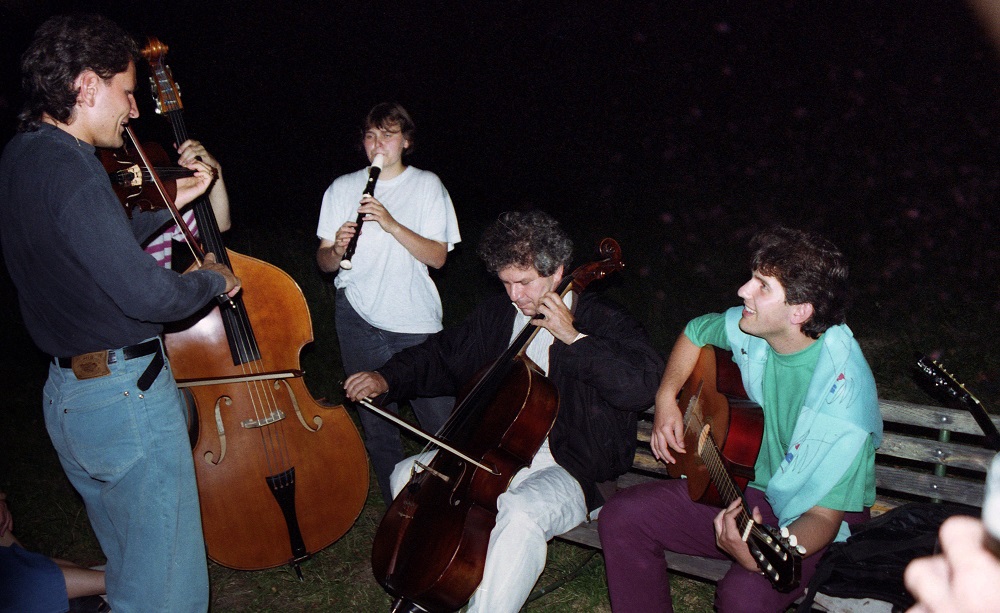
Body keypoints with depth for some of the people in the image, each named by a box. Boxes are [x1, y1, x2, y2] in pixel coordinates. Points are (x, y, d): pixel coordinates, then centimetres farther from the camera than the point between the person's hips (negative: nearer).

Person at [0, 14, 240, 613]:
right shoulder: (68, 167, -22)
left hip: (66, 394, 10)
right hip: (127, 395, -10)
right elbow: (147, 293, -27)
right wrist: (214, 280, -9)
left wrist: (170, 203, 17)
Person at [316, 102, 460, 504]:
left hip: (416, 319, -2)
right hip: (359, 318, 2)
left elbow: (437, 256, -5)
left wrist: (391, 223, -16)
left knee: (441, 419, -6)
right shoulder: (342, 189, 11)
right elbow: (323, 262, 9)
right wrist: (337, 249, -13)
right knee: (376, 422, 7)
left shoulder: (427, 185, 5)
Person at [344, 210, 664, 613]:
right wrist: (387, 379, 5)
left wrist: (574, 338, -26)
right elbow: (444, 355, 21)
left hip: (567, 472, -7)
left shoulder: (601, 321, -10)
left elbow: (642, 386, -27)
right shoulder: (496, 315, 8)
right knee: (407, 476, -1)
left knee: (521, 513, -37)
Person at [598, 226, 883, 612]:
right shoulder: (750, 328, -10)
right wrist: (666, 398, 2)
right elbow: (696, 332, 15)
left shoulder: (843, 394, -28)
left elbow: (824, 514, -29)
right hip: (747, 487, 6)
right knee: (621, 516, -9)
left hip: (802, 519, -6)